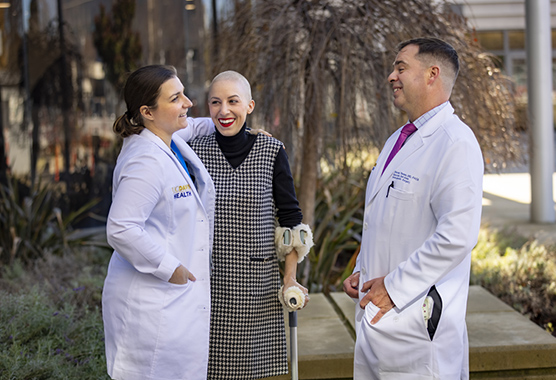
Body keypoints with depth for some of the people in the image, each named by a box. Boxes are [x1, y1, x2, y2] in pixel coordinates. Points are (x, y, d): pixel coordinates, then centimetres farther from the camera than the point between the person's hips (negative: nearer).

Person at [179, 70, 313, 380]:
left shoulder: (271, 151, -1)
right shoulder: (196, 150, 2)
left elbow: (290, 218, 2)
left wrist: (291, 278, -1)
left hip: (257, 281, -1)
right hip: (209, 281, 1)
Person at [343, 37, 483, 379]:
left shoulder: (456, 143, -14)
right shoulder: (397, 140, 17)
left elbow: (458, 236, -23)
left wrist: (395, 287, -18)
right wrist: (362, 271, 12)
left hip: (419, 321, -8)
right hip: (376, 313, 9)